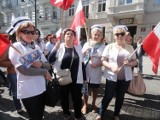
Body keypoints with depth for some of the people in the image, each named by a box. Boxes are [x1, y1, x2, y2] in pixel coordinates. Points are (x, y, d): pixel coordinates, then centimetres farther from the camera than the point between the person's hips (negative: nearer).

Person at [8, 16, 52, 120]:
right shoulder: (15, 47, -10)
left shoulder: (36, 47, 6)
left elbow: (48, 65, 4)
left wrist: (41, 64, -18)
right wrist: (44, 72, -11)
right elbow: (24, 70, -21)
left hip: (41, 88, 6)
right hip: (28, 91, -5)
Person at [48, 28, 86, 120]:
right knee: (64, 98, 16)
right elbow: (50, 60, -10)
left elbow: (81, 63, 7)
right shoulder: (59, 47, -4)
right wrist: (55, 49, -23)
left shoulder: (78, 47, 3)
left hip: (76, 79, 1)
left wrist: (84, 77, 9)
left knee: (77, 98, 11)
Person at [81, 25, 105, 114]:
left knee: (95, 89, 16)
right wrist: (85, 50, -16)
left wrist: (97, 64, -20)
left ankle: (93, 104, 38)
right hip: (86, 71, 1)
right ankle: (85, 104, 33)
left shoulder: (103, 46, -1)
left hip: (96, 72, 0)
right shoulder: (87, 44, 2)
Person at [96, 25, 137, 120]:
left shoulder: (130, 47, 4)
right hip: (112, 77, -2)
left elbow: (135, 61, 8)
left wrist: (129, 63, -15)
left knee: (120, 97, 16)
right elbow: (103, 60, -5)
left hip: (125, 77, 3)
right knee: (108, 96, 6)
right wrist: (111, 66, -21)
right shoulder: (109, 47, -3)